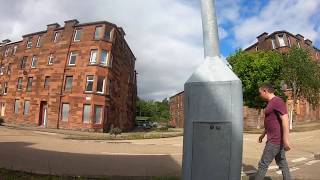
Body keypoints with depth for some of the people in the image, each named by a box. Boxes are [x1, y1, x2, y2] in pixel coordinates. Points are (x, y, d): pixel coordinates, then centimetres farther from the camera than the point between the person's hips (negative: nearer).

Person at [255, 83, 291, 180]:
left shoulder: (277, 101, -17)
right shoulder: (272, 103, 14)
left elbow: (285, 120, -24)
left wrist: (285, 139, -26)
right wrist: (263, 134, 27)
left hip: (275, 140, -10)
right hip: (275, 139, 10)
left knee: (263, 164, -1)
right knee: (282, 163, 16)